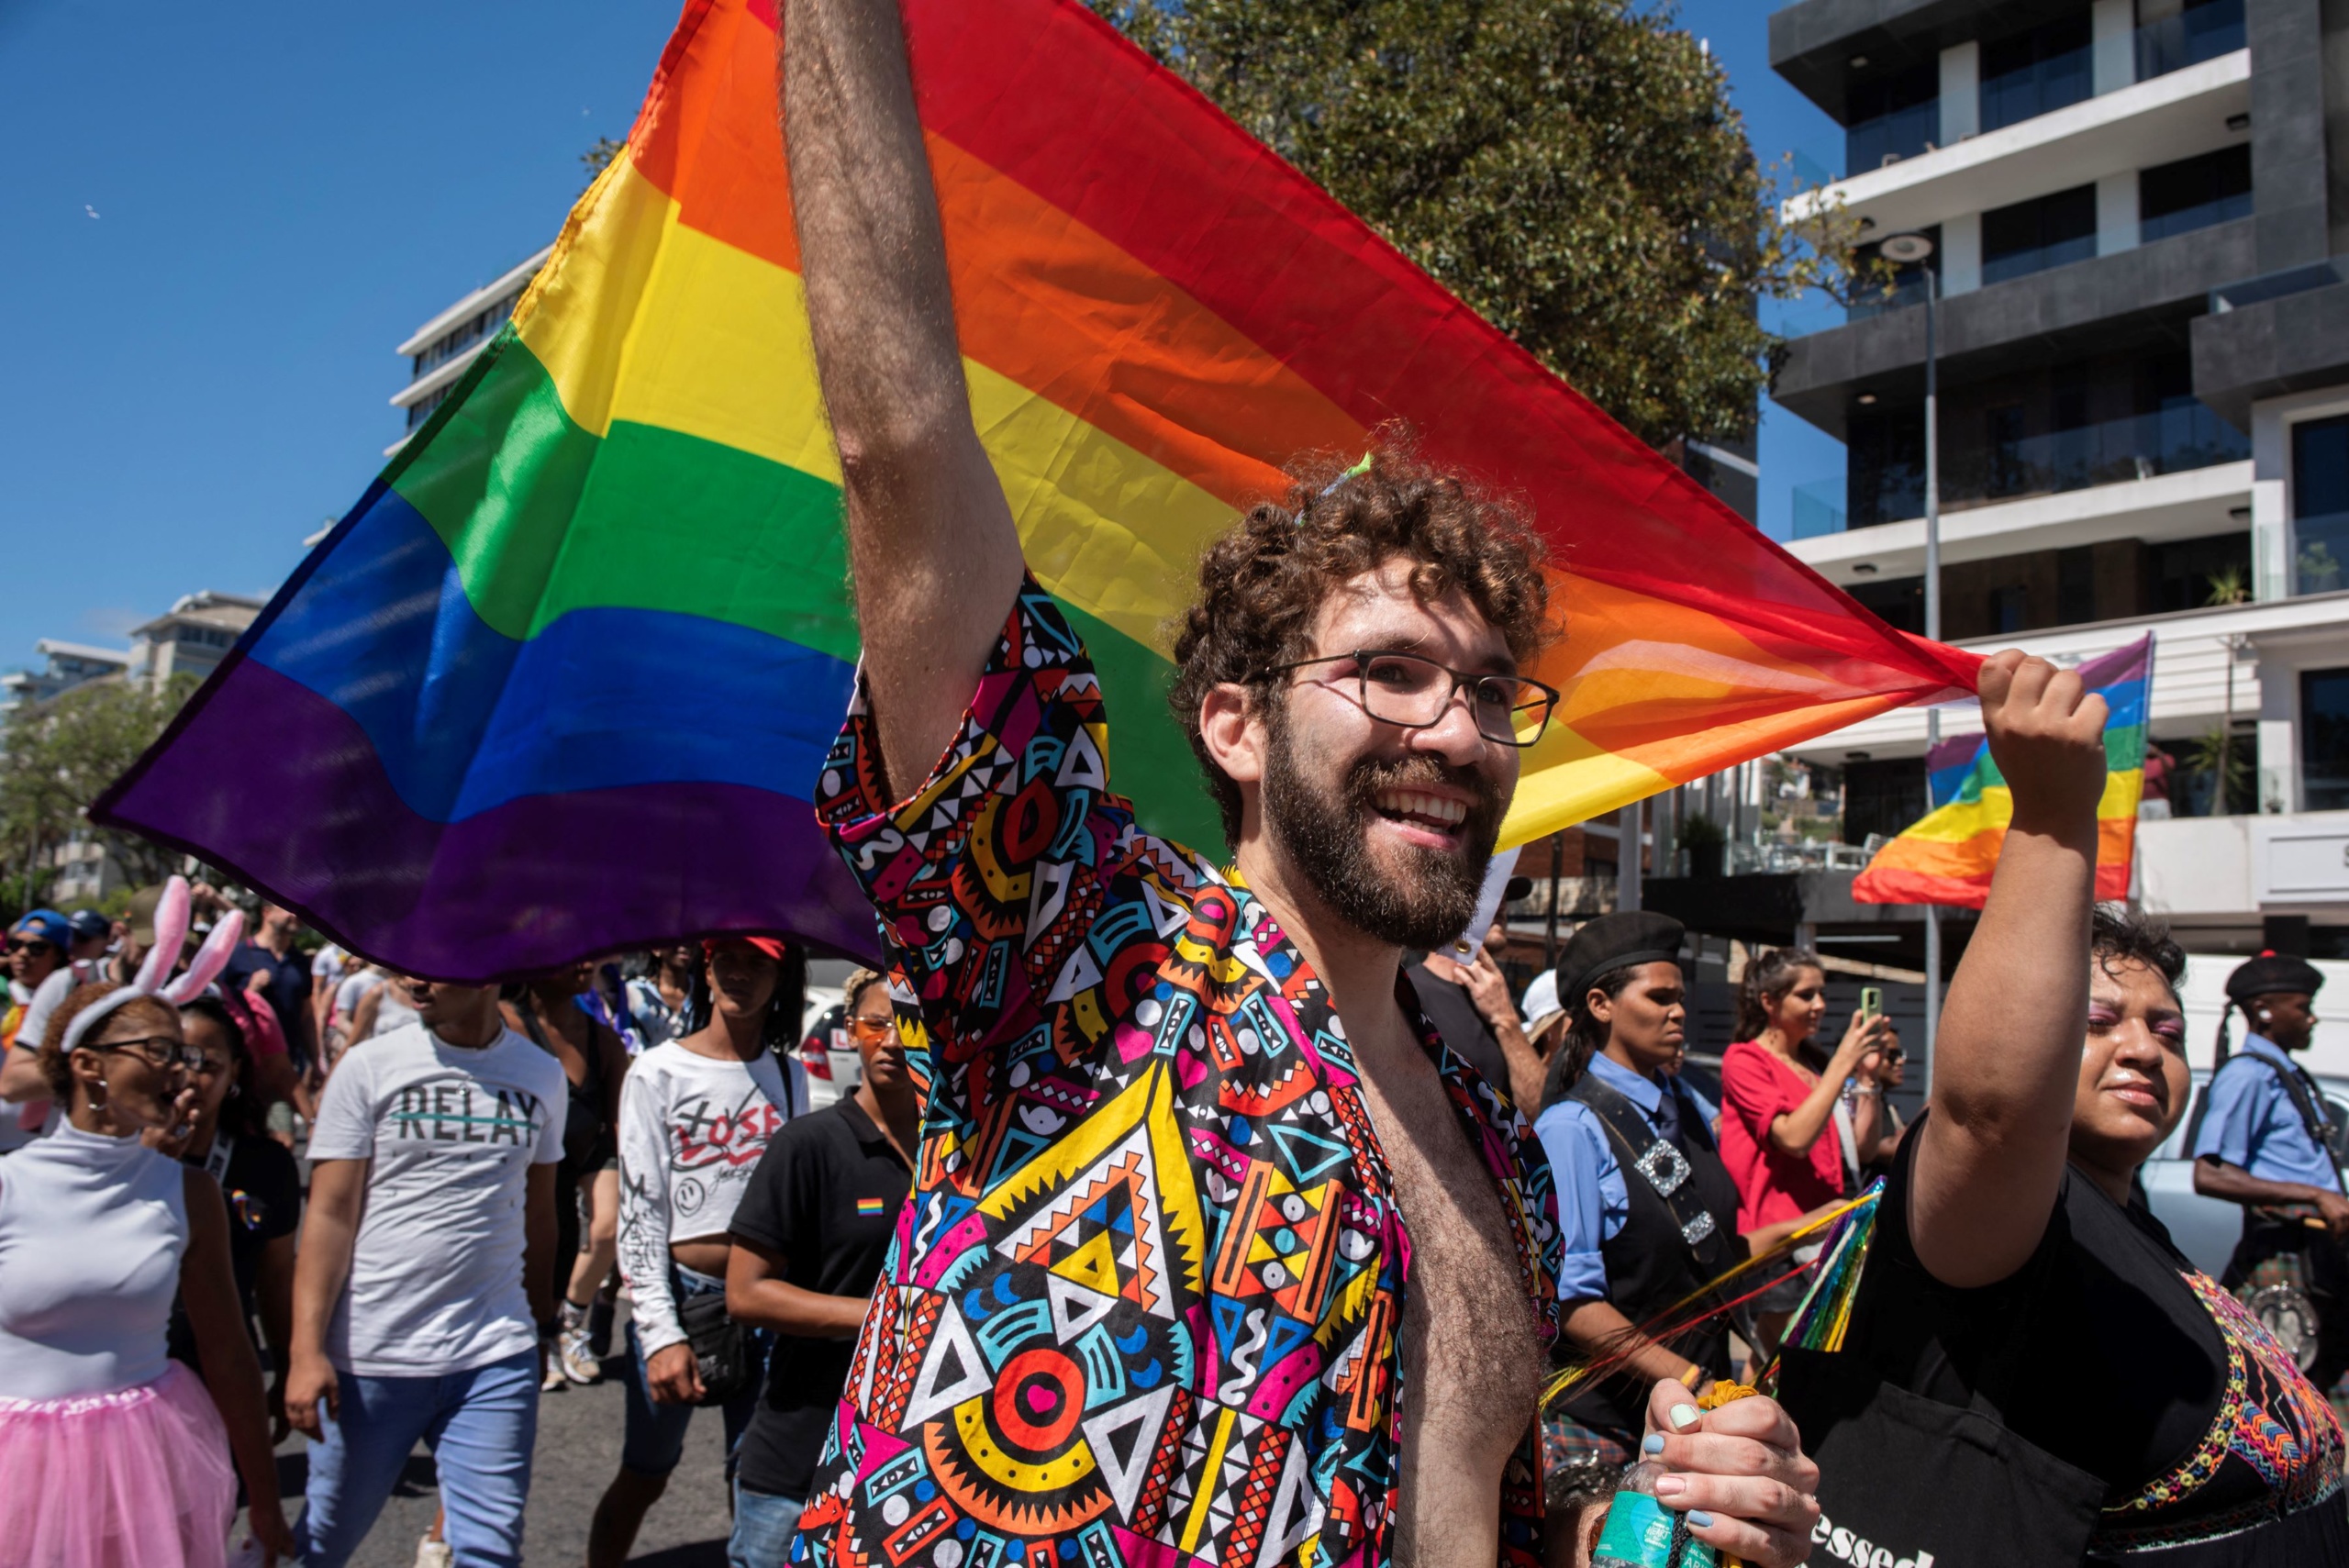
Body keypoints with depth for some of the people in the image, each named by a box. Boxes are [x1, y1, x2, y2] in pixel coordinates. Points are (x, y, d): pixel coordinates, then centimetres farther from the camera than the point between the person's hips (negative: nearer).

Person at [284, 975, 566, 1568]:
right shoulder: (369, 1068, -4)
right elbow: (329, 1215, -6)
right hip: (371, 1357, -1)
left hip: (496, 1360, 1)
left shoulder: (543, 1075, 3)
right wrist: (307, 1351, -12)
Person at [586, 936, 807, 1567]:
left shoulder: (789, 1076, 6)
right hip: (679, 1296, -3)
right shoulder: (659, 1073, -6)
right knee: (645, 1477, 10)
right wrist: (662, 1332, -14)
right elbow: (638, 1212, -8)